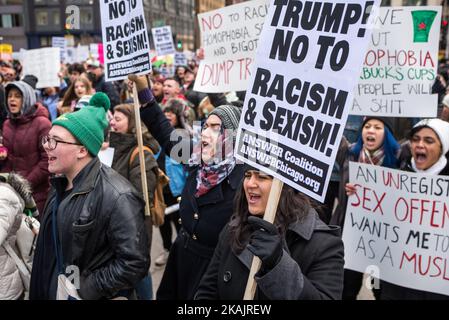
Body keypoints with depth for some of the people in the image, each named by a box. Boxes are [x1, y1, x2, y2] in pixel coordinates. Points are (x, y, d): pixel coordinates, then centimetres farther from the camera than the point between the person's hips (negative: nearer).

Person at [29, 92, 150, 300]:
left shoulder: (117, 197, -26)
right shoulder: (60, 185, 3)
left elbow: (134, 263, -27)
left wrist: (84, 289, -22)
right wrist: (40, 287, 11)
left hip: (92, 294, -7)